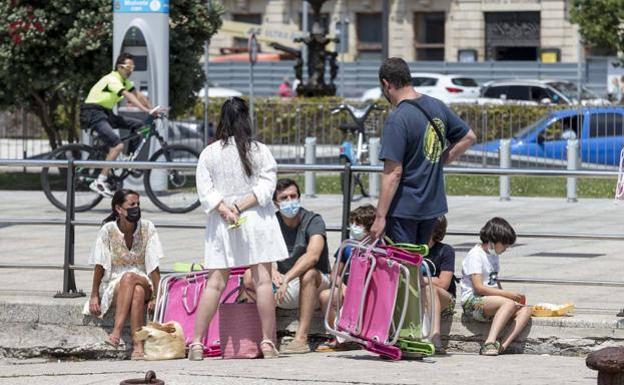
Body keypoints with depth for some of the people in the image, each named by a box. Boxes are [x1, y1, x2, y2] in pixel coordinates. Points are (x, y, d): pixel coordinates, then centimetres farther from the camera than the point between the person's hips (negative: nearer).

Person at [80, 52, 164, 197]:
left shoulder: (124, 81, 14)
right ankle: (99, 182, -25)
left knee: (139, 126, 1)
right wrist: (146, 110, -39)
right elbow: (129, 96, -30)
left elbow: (138, 95, 7)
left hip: (106, 113, 10)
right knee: (118, 145, -25)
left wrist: (153, 110, -6)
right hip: (93, 114, -10)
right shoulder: (112, 79, -18)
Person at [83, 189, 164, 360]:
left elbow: (153, 267, -4)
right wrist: (94, 296, -5)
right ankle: (138, 345, -46)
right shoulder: (108, 231, -6)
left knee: (137, 288, -37)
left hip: (144, 283, 1)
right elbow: (100, 266, -1)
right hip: (113, 285, -1)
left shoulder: (147, 228, -2)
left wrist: (157, 296, -11)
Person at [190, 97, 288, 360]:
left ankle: (197, 342, 4)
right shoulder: (259, 150, -2)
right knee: (262, 279, 0)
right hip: (256, 220, -2)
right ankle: (268, 342, -2)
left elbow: (205, 191, -5)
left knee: (215, 282, 5)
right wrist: (241, 206, -12)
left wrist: (226, 210, -10)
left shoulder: (209, 153, 0)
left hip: (221, 223, 2)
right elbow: (266, 185, -8)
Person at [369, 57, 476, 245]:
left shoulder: (397, 120, -18)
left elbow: (393, 173, -21)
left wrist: (380, 217, -17)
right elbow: (468, 137, 17)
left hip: (403, 208, -7)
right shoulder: (437, 106, 4)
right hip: (433, 206, 7)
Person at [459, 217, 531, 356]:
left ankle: (503, 346, -32)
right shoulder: (475, 255, -8)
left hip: (492, 300, 8)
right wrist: (509, 294, -17)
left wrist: (508, 295, 6)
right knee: (509, 304, -33)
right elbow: (479, 287, -17)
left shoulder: (493, 255, 20)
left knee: (525, 310, -15)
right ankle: (490, 343, -42)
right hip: (472, 302, -8)